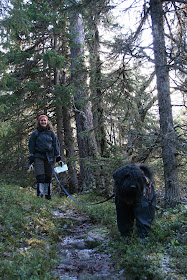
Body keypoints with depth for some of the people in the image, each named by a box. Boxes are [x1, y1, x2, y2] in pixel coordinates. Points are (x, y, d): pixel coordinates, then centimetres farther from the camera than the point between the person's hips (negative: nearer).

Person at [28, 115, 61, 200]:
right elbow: (31, 146, 8)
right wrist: (31, 156, 1)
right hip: (39, 156, -2)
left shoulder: (51, 133, 11)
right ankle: (39, 195, -9)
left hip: (49, 157, 2)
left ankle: (48, 195, 13)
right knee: (40, 176, -11)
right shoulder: (35, 133, 7)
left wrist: (57, 155, 6)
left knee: (48, 176, 4)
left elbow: (56, 144, 13)